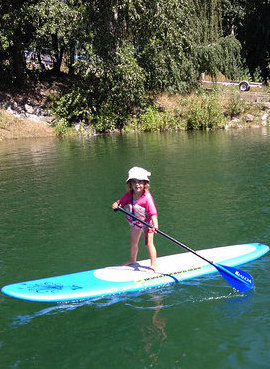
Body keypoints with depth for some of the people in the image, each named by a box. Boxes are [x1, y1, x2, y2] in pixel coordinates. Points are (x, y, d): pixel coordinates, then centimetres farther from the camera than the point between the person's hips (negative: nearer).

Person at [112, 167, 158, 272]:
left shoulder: (147, 197, -28)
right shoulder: (128, 195, -11)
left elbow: (153, 212, -32)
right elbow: (121, 201, 3)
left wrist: (155, 224, -44)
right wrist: (116, 204, -21)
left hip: (147, 223, -6)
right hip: (135, 223, 6)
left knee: (148, 243, -12)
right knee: (133, 242, 21)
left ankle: (153, 264, -1)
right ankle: (132, 260, 42)